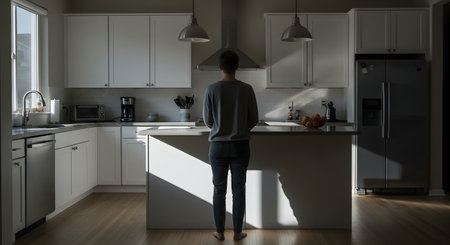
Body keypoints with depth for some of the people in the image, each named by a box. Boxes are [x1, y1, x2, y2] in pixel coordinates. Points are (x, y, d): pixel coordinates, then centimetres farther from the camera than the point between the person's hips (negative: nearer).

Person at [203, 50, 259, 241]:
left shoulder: (212, 89, -8)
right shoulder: (246, 89, -6)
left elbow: (207, 120, -1)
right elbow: (254, 120, -1)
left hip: (218, 145, 0)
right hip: (240, 145, 0)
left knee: (219, 190, 10)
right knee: (239, 190, 9)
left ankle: (219, 232, 19)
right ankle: (237, 232, 17)